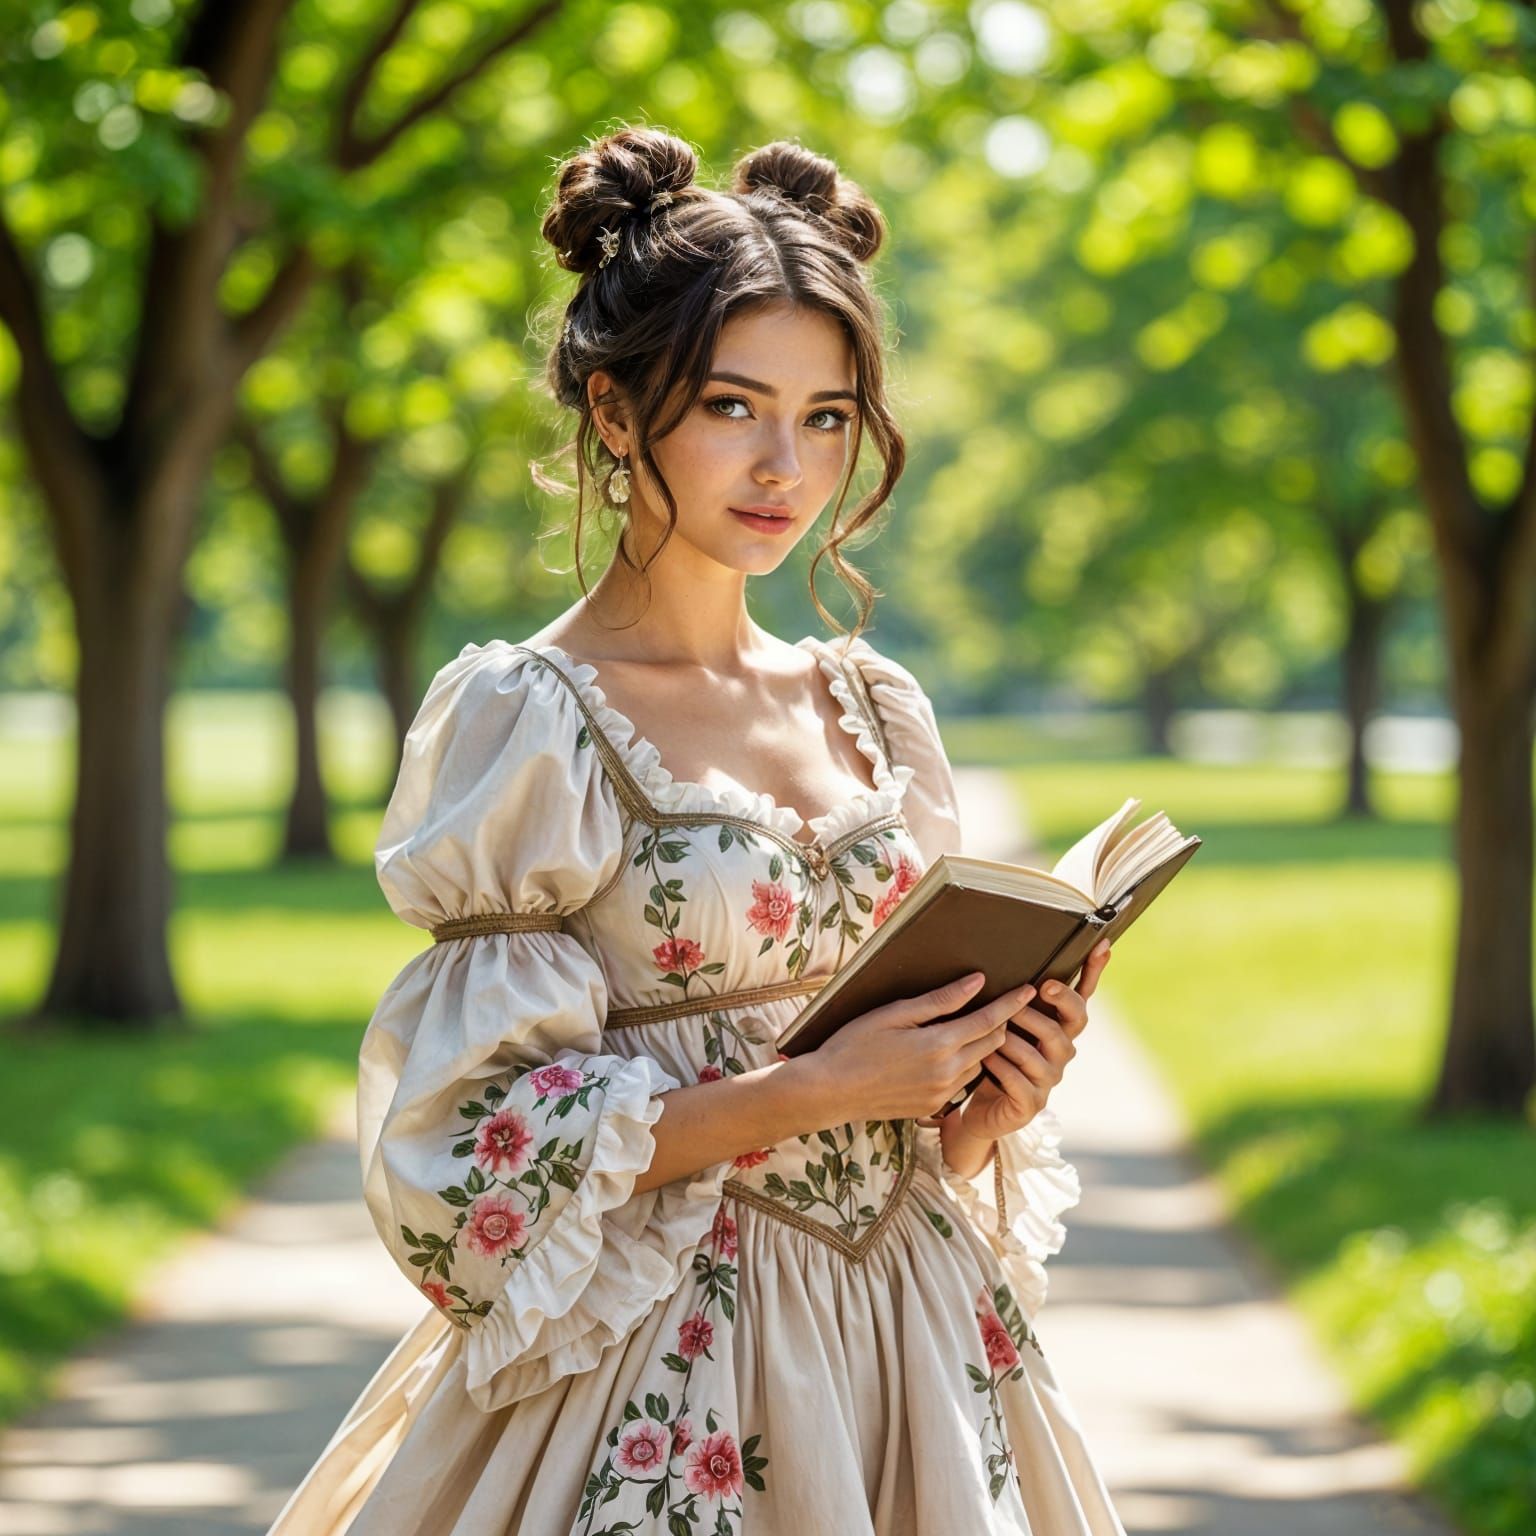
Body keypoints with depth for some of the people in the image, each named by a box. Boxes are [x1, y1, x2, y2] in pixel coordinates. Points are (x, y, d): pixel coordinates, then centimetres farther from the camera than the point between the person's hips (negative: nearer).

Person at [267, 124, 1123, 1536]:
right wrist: (812, 1089, -19)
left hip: (910, 1348, 5)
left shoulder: (877, 712, 8)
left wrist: (995, 1092, -5)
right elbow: (477, 1143, -13)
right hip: (657, 1374, -5)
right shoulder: (528, 723, -8)